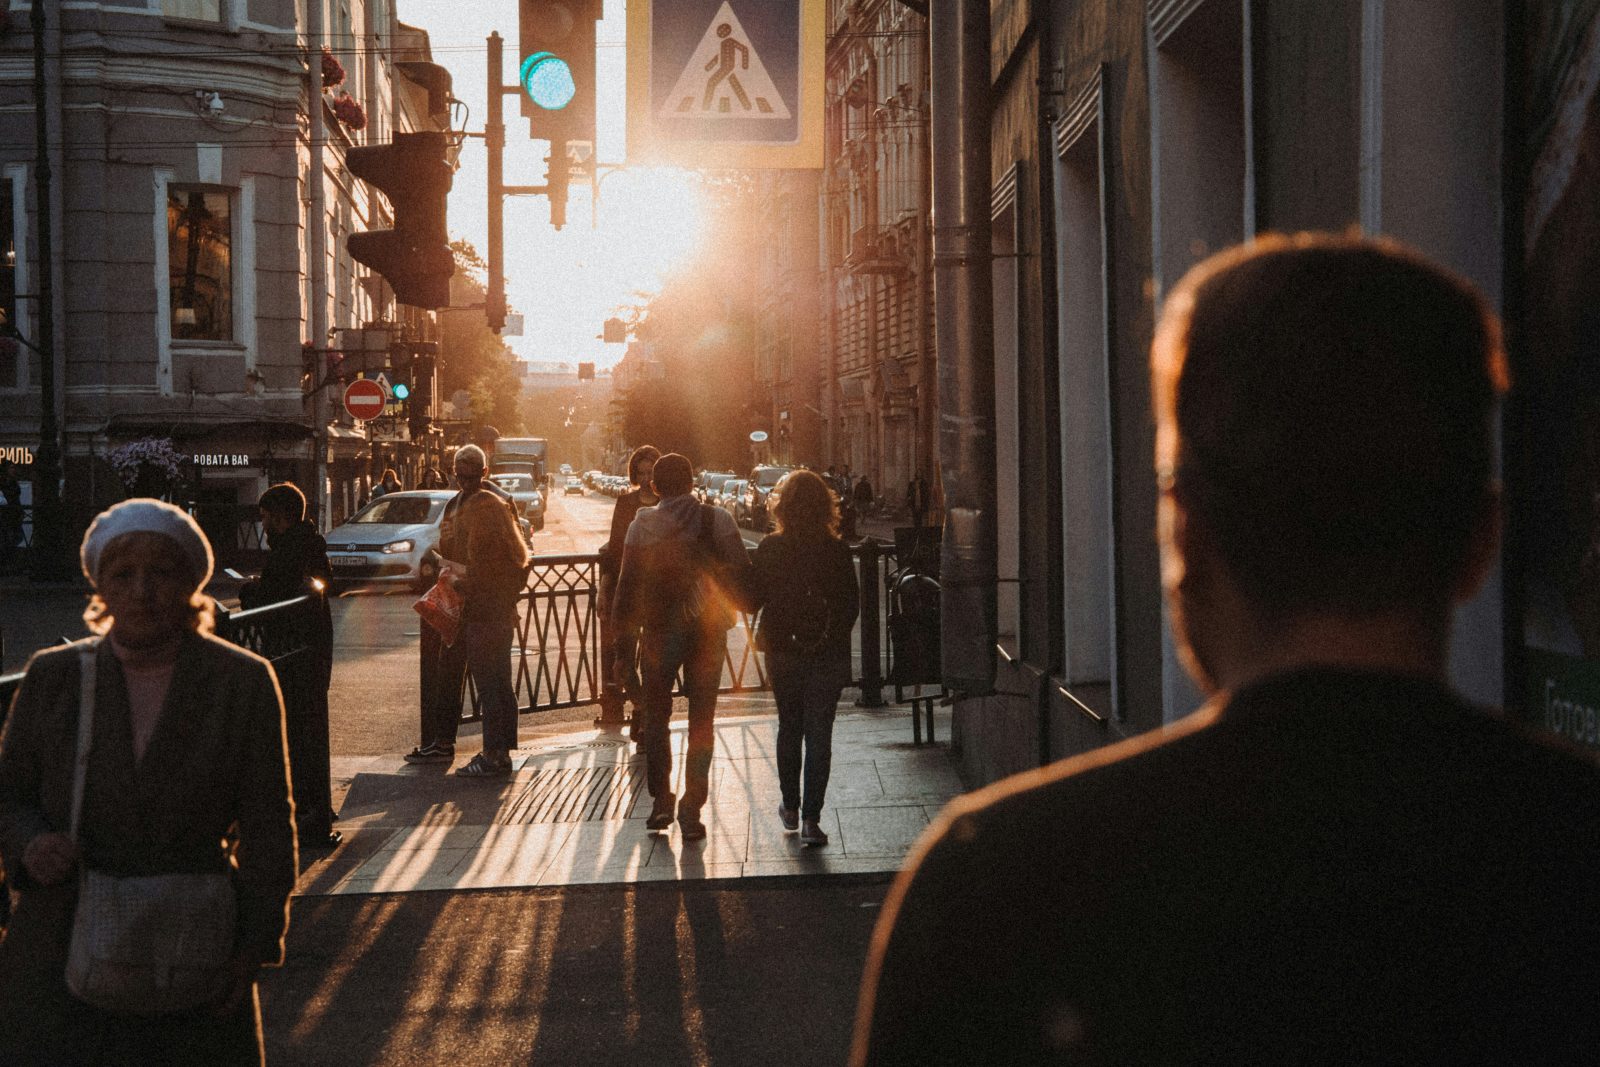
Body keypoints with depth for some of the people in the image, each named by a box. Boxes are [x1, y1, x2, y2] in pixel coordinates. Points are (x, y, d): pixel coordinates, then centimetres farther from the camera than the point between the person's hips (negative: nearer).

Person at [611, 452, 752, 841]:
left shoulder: (642, 525, -5)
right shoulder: (717, 520, -5)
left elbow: (628, 583, -5)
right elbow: (740, 571, -10)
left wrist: (622, 634, 1)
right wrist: (740, 607, 6)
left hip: (658, 628, 0)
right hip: (708, 627, 0)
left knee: (656, 713, 17)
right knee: (701, 719, 7)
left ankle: (661, 799, 13)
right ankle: (691, 808, 3)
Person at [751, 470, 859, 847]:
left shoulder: (769, 549, -9)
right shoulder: (837, 551, -9)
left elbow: (753, 600, -3)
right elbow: (852, 606, -4)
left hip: (782, 652, 1)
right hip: (827, 655, -1)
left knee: (789, 727, 19)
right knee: (819, 732, 2)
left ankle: (790, 807, 29)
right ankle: (810, 818, -4)